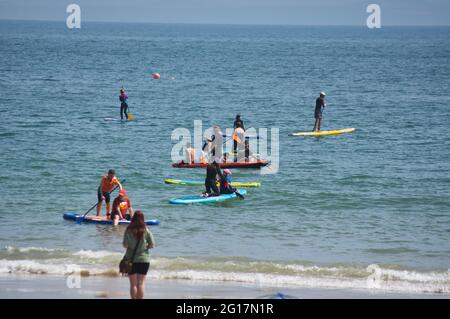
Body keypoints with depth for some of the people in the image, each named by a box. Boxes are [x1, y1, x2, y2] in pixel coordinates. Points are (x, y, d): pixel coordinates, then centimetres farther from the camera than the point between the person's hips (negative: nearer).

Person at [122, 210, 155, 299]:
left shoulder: (128, 230, -9)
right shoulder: (146, 231, -7)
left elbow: (125, 245, -12)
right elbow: (152, 245, -5)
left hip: (131, 259, 0)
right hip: (144, 259, 0)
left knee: (133, 284, 8)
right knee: (141, 283, 6)